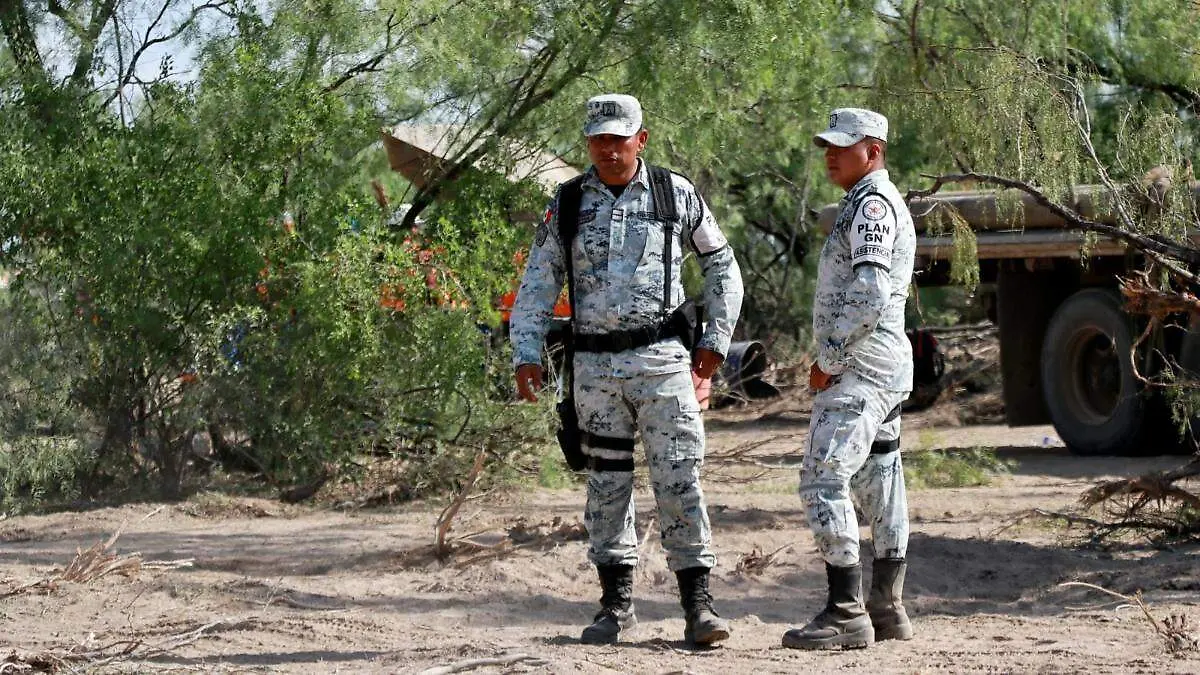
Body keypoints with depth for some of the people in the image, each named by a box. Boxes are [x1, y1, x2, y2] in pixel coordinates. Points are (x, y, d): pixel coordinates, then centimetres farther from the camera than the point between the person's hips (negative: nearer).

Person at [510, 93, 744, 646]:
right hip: (595, 366, 2)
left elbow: (722, 267, 12)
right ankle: (616, 602, 15)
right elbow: (537, 284, 6)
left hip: (663, 359, -2)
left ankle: (697, 602, -4)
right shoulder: (567, 204, 6)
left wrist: (715, 339, 6)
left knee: (679, 480, -7)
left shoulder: (676, 194, 3)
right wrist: (526, 354, -4)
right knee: (606, 483, 7)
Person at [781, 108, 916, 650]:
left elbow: (869, 295, -24)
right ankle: (886, 607, 19)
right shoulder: (875, 203, 20)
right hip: (887, 367, 11)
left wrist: (829, 360, -17)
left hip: (861, 365, -11)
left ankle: (846, 611, -18)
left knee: (823, 479, -15)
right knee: (877, 482, 13)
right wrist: (834, 359, 17)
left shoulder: (872, 204, -13)